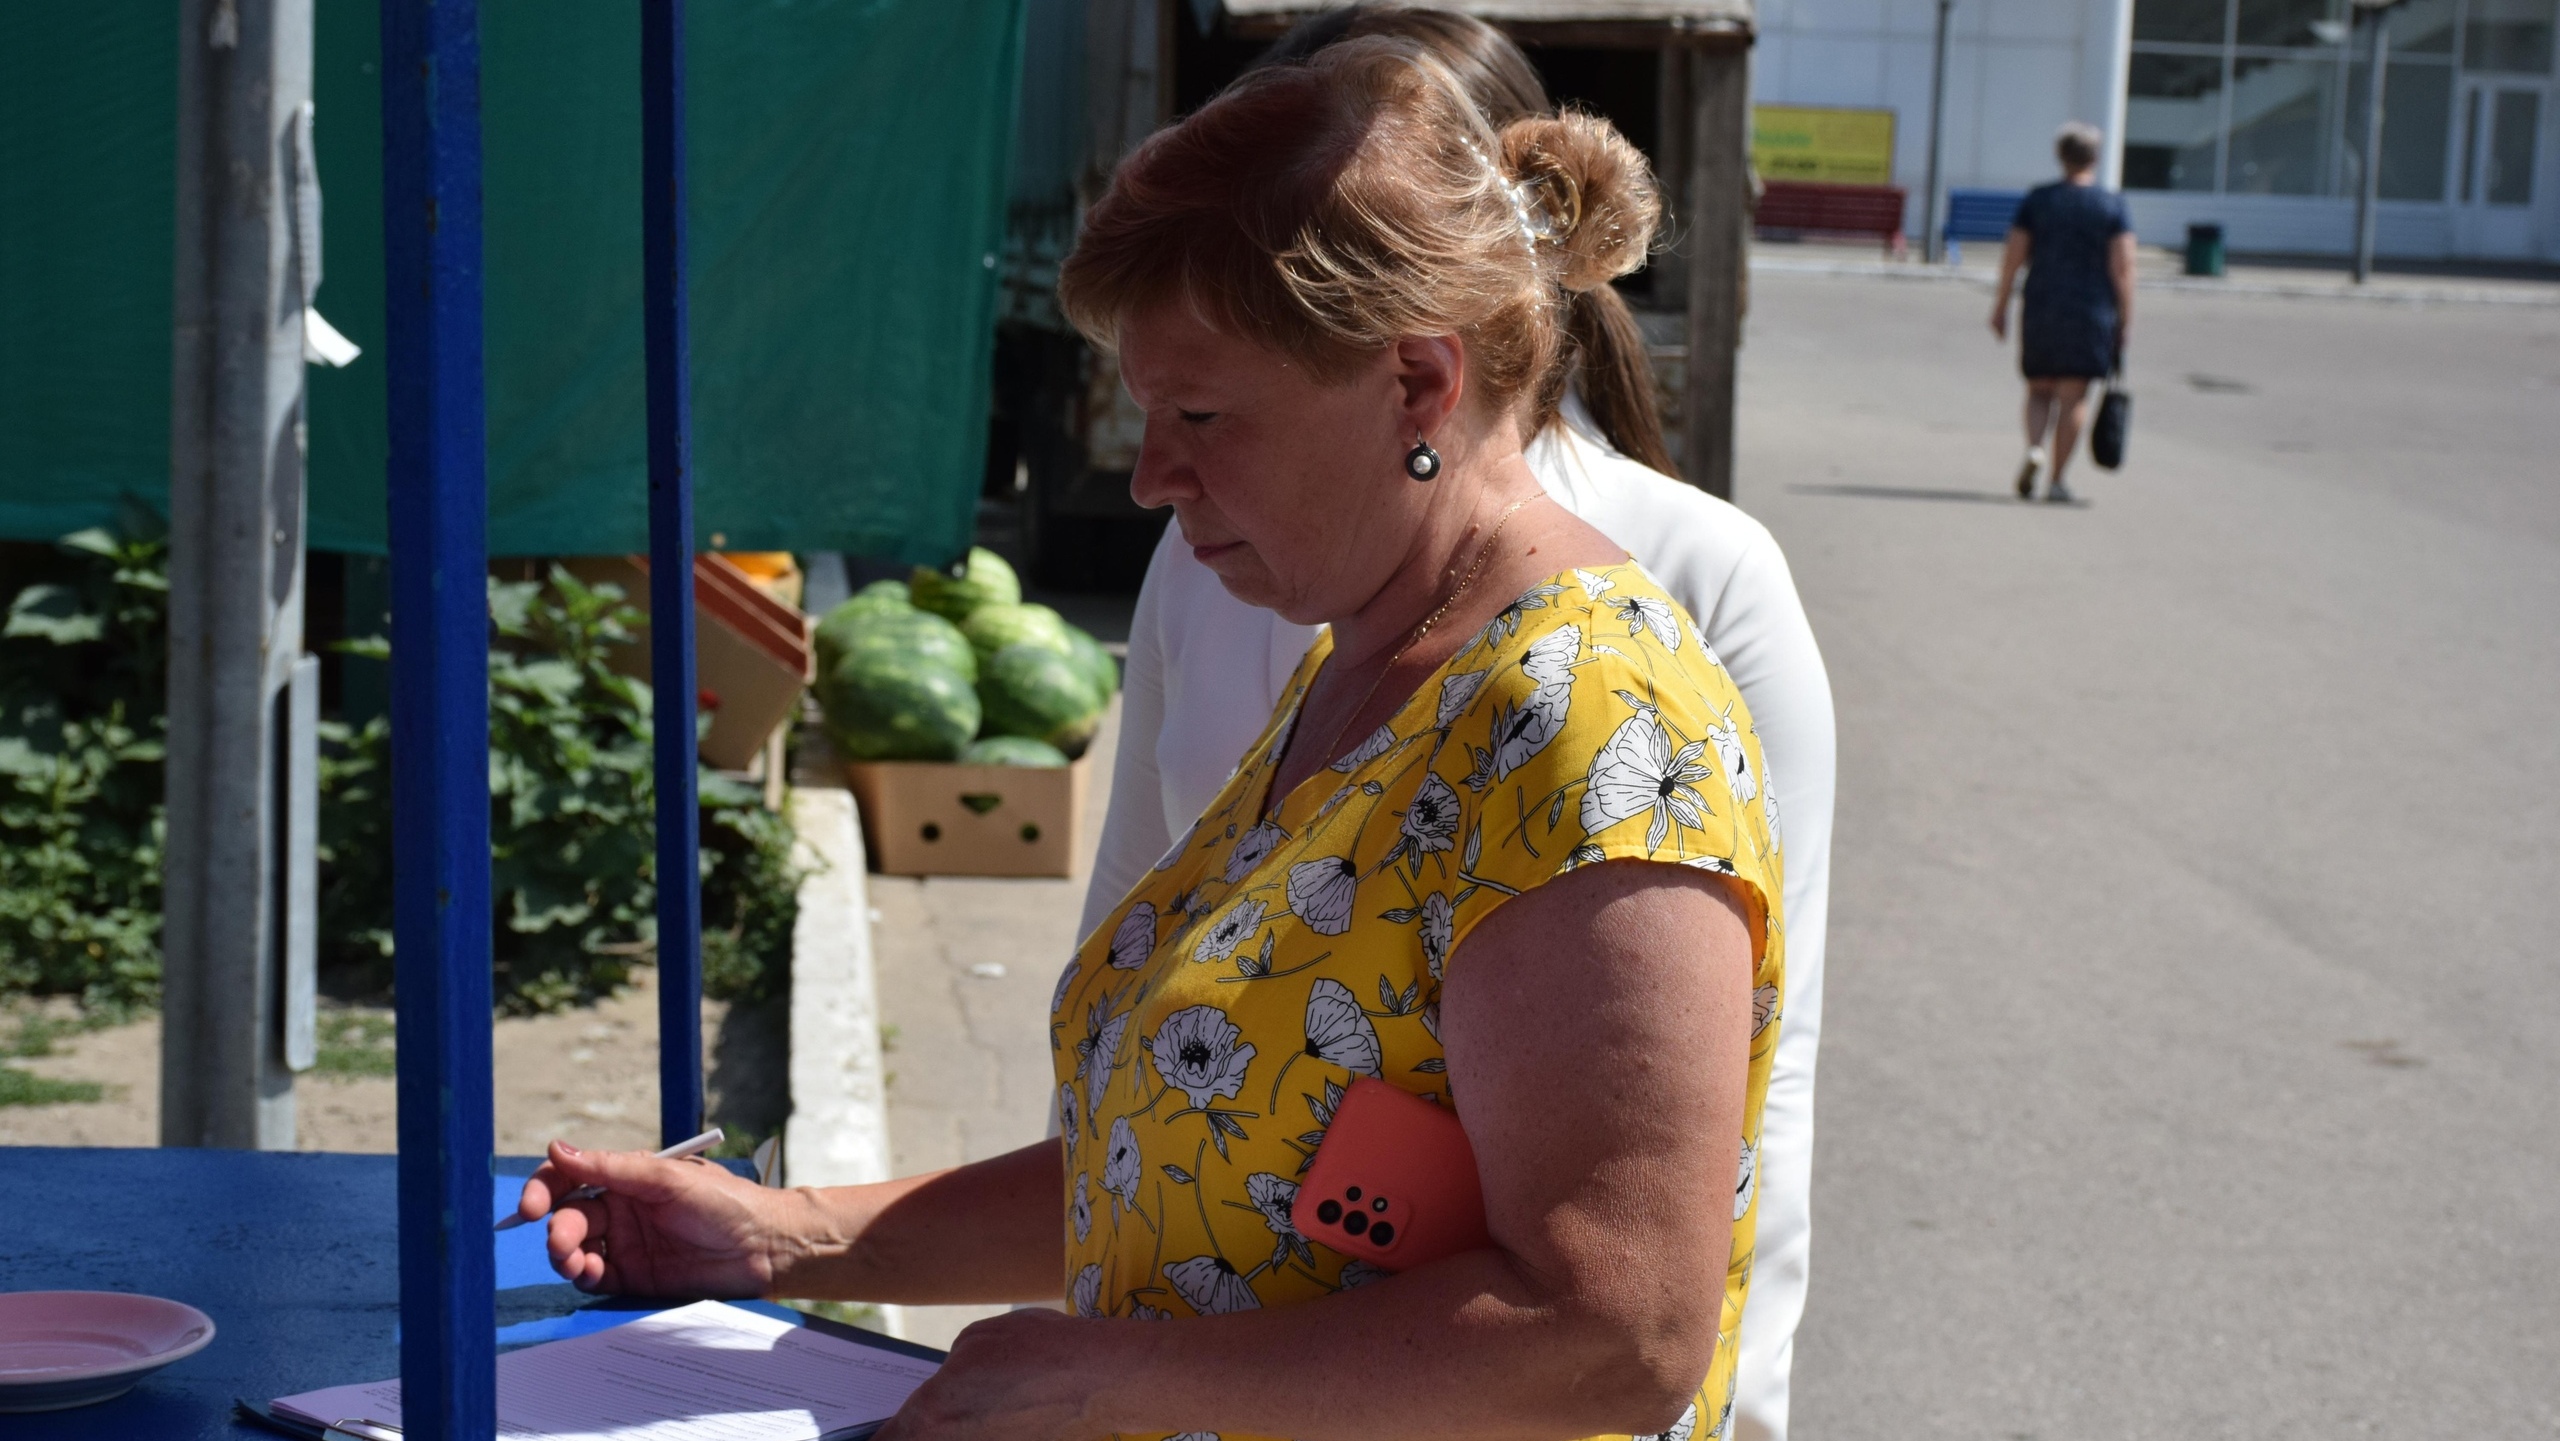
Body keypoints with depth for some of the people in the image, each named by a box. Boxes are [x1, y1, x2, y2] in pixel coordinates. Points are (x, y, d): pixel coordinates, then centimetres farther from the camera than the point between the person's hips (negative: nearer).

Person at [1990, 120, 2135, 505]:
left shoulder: (2036, 200, 2)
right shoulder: (2112, 206, -2)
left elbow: (2013, 256, 0)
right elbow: (2122, 265, -7)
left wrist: (2000, 306, 8)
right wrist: (2125, 318, -2)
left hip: (2041, 310, 1)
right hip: (2093, 312, -1)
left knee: (2040, 390, 14)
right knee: (2074, 396, 3)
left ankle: (2034, 449, -13)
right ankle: (2057, 480, 0)